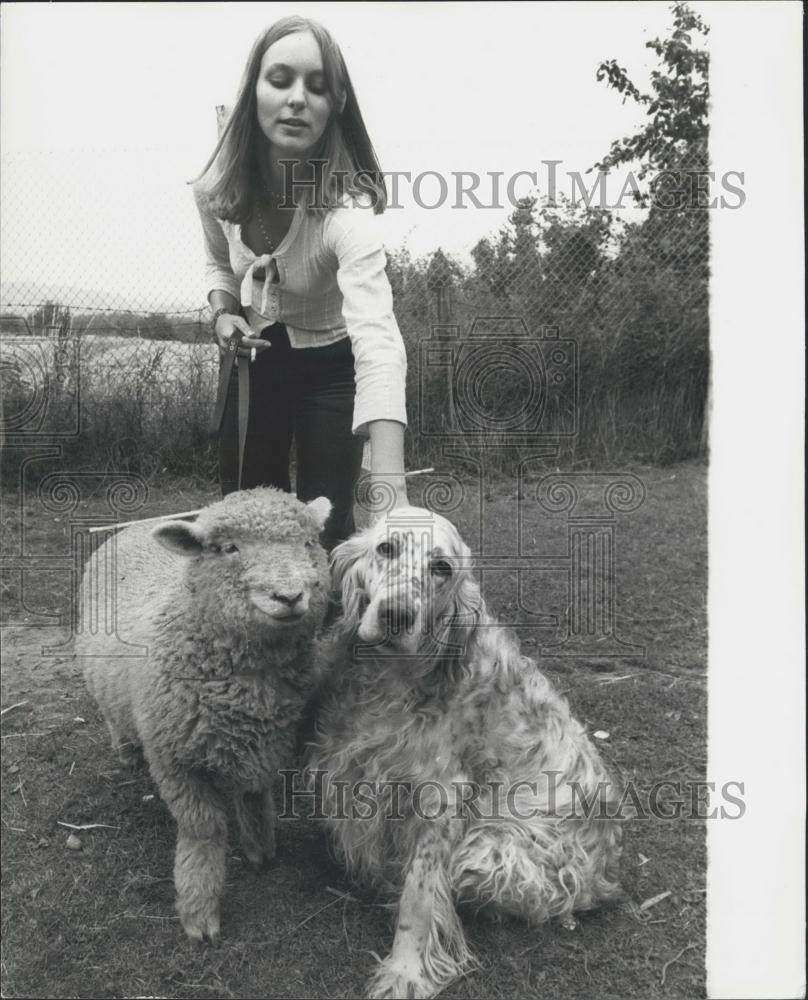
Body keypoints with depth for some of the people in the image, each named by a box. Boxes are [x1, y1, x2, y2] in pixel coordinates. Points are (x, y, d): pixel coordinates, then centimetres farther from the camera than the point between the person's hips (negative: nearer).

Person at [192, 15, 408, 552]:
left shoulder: (345, 209, -33)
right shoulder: (216, 190, -16)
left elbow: (377, 338, -49)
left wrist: (390, 488, -63)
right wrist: (224, 313, -15)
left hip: (331, 366, -4)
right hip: (258, 360, 5)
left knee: (325, 523, -6)